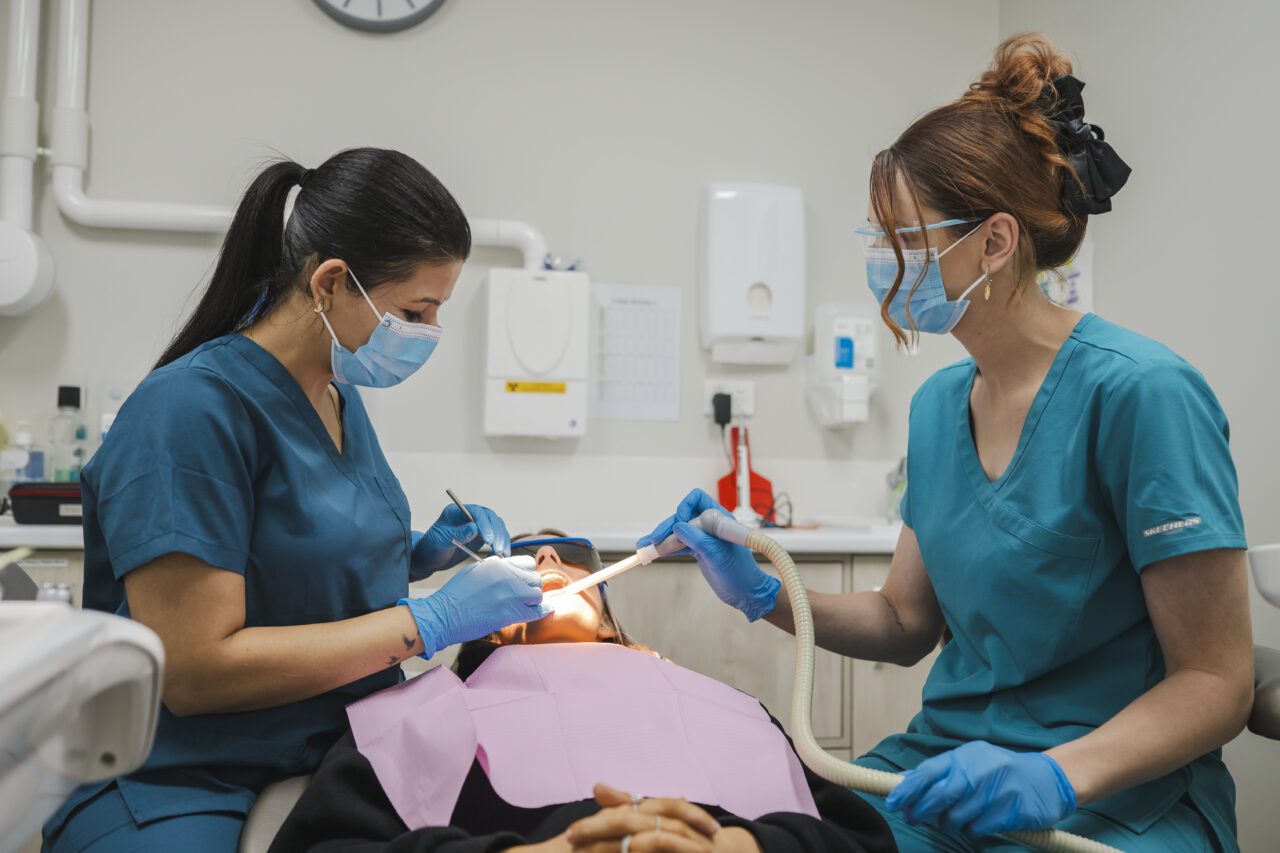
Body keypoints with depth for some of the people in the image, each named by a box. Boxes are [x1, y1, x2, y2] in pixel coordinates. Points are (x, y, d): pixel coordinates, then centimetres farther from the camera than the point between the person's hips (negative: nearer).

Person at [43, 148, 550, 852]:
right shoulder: (191, 408, -17)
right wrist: (431, 622, -19)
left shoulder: (341, 396, 10)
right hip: (182, 790, -8)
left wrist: (418, 553, 5)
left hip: (336, 756, 8)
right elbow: (195, 670, -21)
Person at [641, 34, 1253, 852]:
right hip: (946, 765, 5)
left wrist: (1056, 776, -26)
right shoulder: (940, 404, 6)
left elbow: (1218, 679, -13)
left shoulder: (1138, 391, -16)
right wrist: (765, 594, -2)